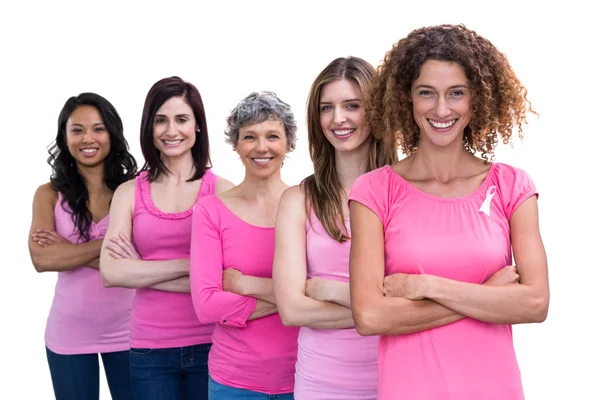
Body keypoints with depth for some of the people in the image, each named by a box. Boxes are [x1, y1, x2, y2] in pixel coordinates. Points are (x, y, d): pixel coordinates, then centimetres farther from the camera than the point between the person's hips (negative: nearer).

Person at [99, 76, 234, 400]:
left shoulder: (221, 190, -1)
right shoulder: (129, 193, 5)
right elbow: (111, 272, -8)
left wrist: (142, 271, -9)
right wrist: (189, 265, -13)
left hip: (210, 345, -1)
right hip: (150, 350, 2)